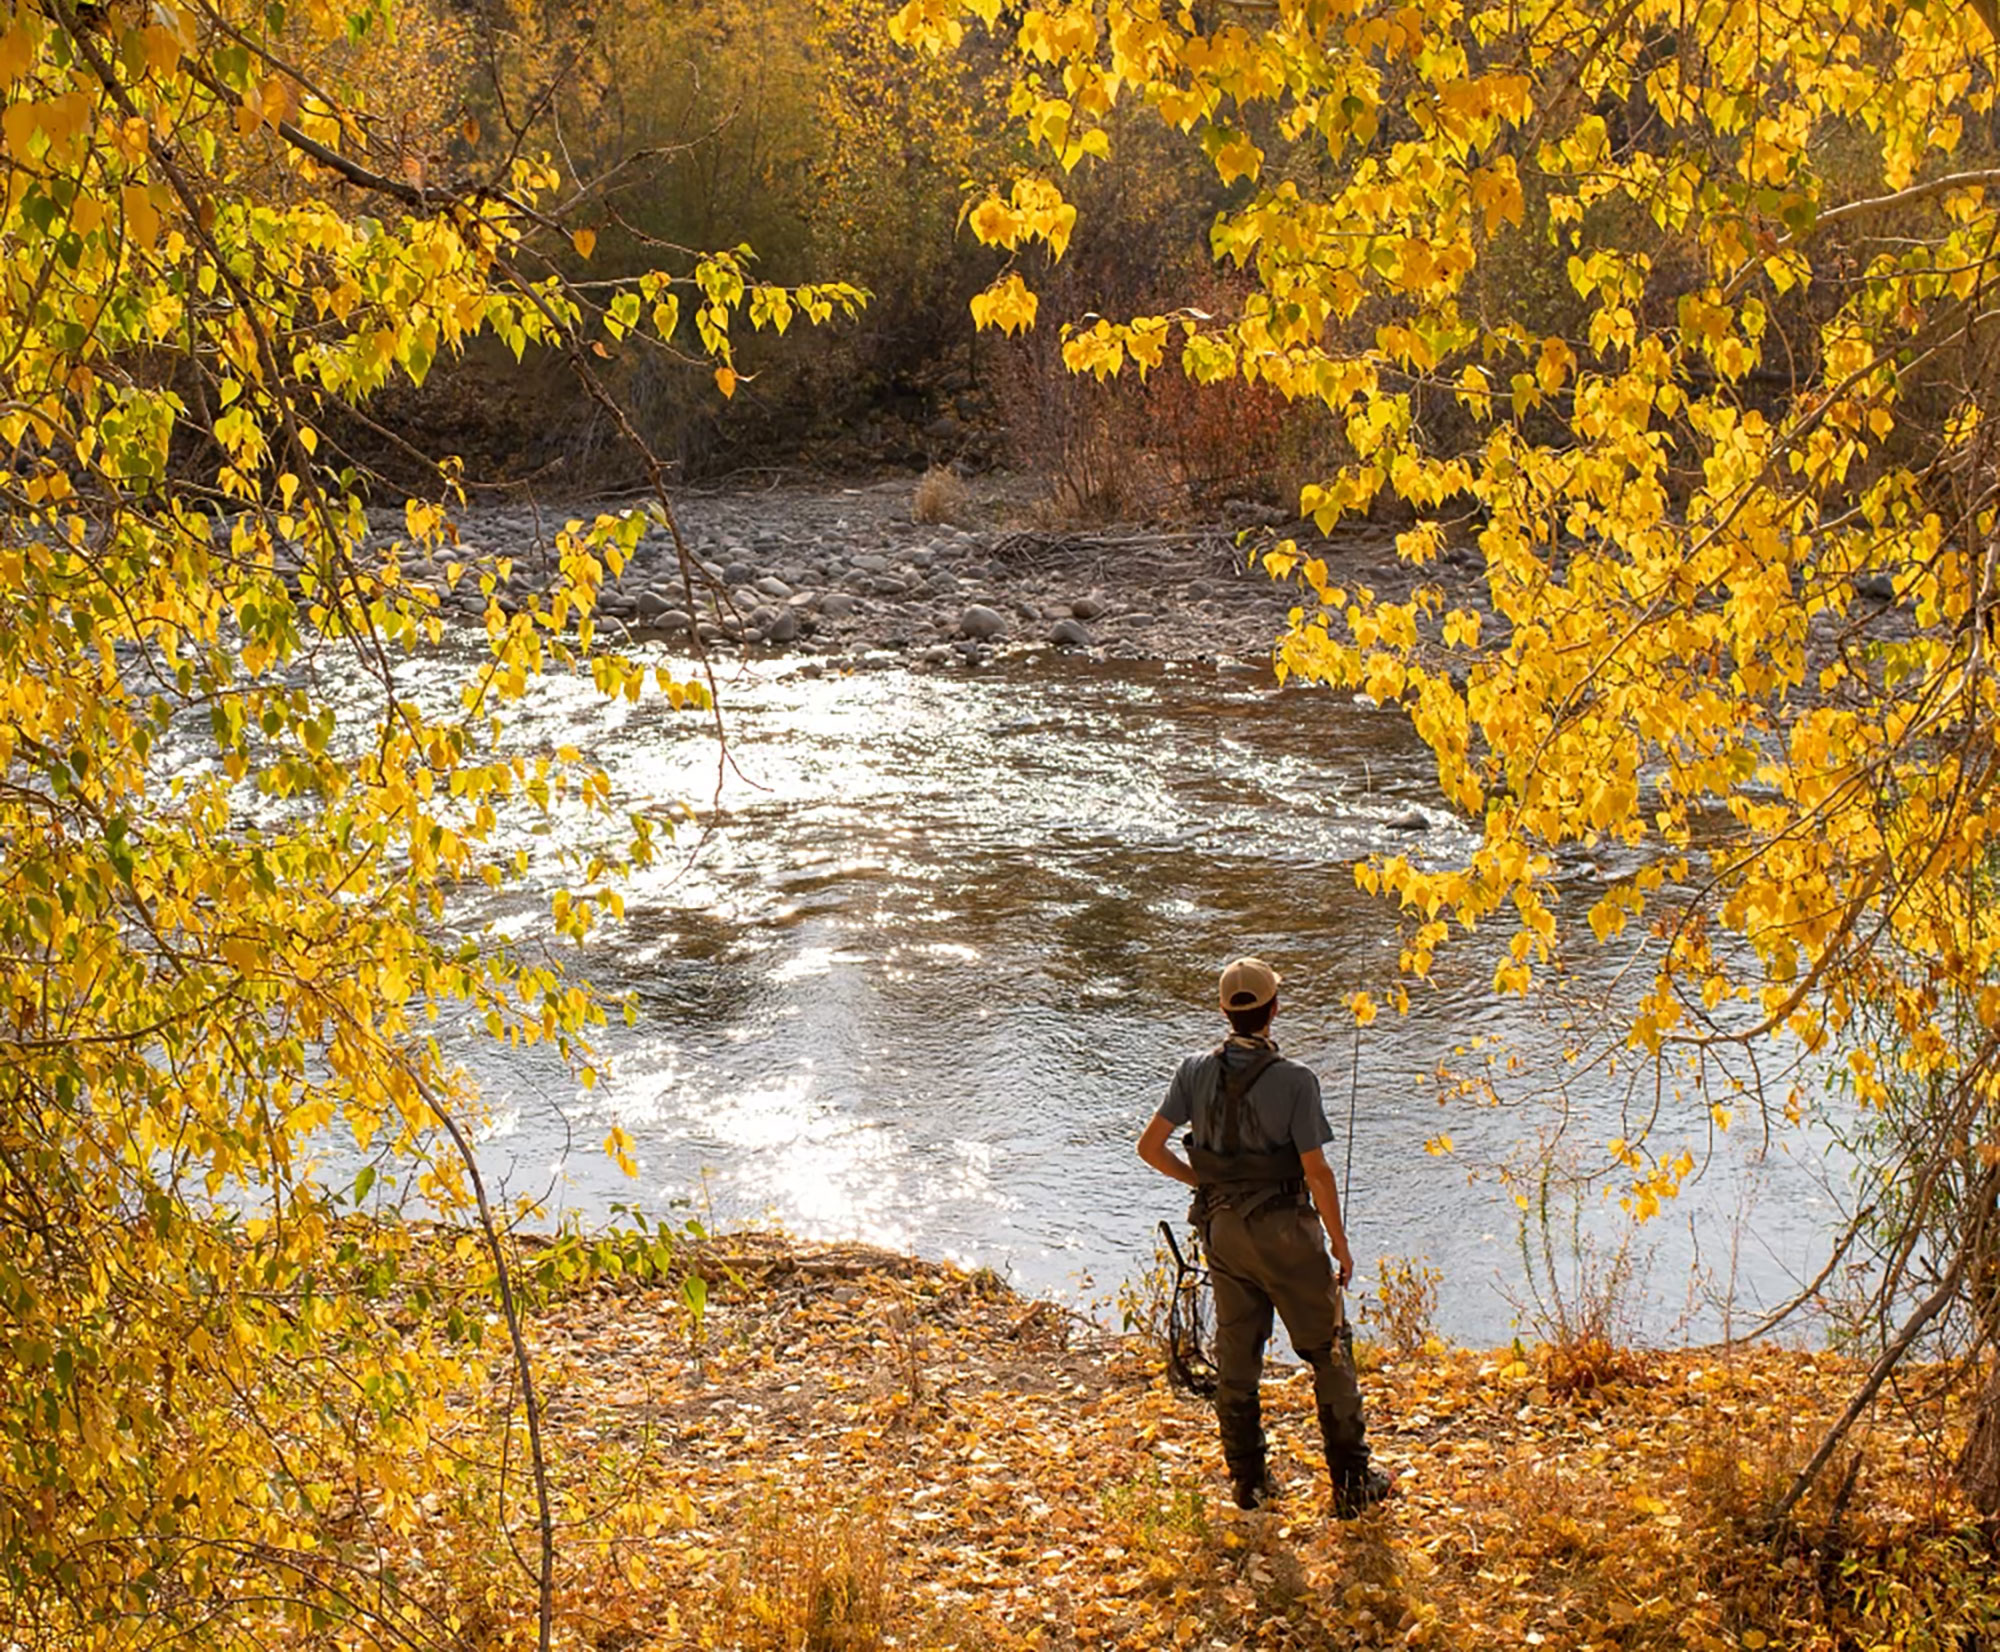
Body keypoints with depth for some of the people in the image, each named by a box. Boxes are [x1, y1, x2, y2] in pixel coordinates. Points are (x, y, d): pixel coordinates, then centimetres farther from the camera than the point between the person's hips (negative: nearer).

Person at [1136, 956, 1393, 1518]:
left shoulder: (1197, 1072, -3)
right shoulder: (1294, 1080, -17)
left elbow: (1151, 1146, -1)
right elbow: (1316, 1171, -16)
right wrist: (1340, 1242, -4)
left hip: (1221, 1228, 5)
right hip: (1283, 1229, -5)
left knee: (1236, 1355, 14)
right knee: (1326, 1352, 7)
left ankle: (1249, 1482, 22)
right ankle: (1352, 1483, 12)